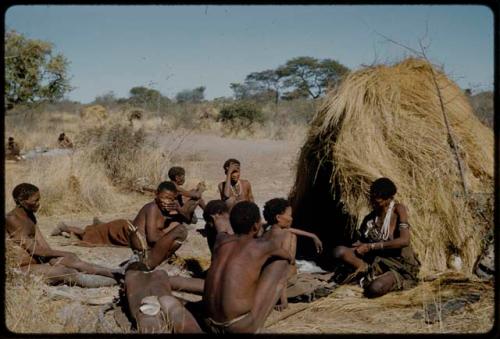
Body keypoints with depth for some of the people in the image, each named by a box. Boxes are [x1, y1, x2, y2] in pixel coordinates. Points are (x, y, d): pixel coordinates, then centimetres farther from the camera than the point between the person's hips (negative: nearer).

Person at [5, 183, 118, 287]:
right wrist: (62, 253, -11)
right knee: (65, 272, -24)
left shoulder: (30, 216, 11)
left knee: (71, 260, -9)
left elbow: (42, 243, 7)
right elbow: (34, 249, -19)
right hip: (24, 268, -9)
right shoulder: (12, 219, -17)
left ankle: (112, 273, -11)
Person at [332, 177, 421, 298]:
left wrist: (370, 246, -20)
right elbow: (359, 243, 5)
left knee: (374, 289, -34)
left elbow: (404, 241, -24)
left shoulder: (398, 209, -11)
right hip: (377, 260, 4)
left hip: (401, 266, -4)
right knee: (339, 251, -16)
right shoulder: (370, 218, 3)